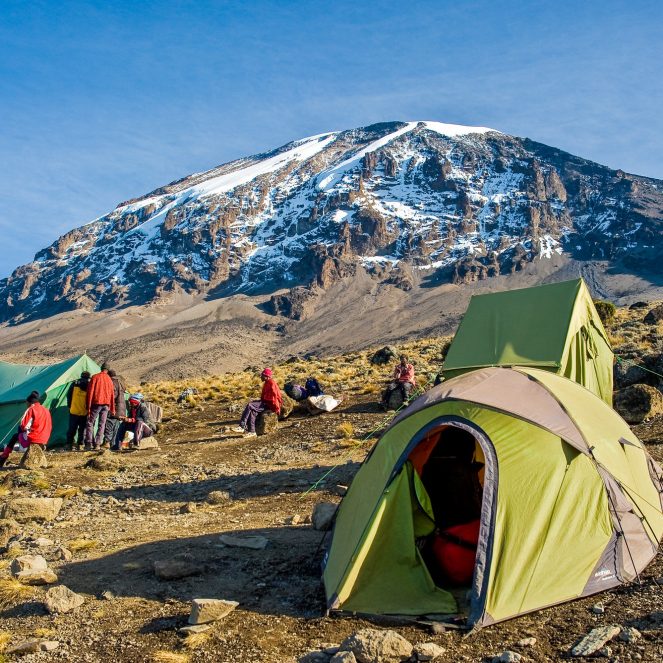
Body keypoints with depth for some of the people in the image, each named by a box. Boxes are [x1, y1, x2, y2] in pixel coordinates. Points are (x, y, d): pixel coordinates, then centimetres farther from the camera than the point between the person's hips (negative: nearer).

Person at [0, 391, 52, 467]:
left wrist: (21, 427, 11)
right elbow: (49, 427, 19)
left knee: (16, 436, 18)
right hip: (44, 441, 7)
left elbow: (24, 426, -12)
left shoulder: (31, 409, -8)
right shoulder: (46, 410, 13)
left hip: (32, 439, -7)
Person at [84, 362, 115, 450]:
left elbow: (90, 392, -5)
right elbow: (112, 394, 14)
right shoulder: (109, 380, 10)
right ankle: (98, 444, 2)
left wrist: (88, 407, -3)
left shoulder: (95, 377, -1)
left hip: (96, 403, -3)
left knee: (90, 422, 3)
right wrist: (112, 409, 20)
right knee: (102, 424, 6)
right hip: (106, 404, 3)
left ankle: (89, 443, -5)